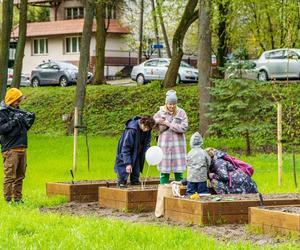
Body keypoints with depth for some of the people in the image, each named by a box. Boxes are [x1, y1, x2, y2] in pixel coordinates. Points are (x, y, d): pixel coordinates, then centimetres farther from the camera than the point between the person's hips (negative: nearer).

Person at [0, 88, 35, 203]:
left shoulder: (19, 111, 17)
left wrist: (29, 122, 5)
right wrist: (14, 121, -20)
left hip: (22, 148, 8)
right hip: (10, 149, -8)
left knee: (20, 176, 10)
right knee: (10, 176, -7)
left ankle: (17, 199, 15)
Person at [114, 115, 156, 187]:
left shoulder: (148, 129, -12)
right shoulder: (131, 130, -32)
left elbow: (147, 142, 6)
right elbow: (125, 147, -28)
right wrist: (128, 163, -31)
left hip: (137, 156, 6)